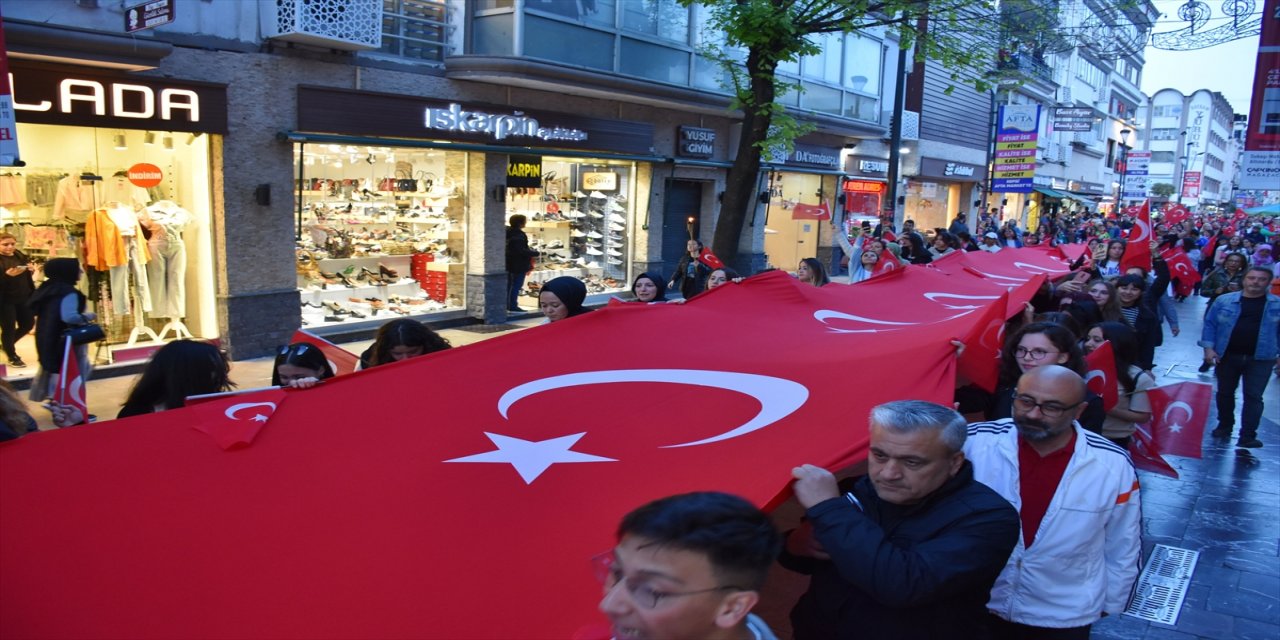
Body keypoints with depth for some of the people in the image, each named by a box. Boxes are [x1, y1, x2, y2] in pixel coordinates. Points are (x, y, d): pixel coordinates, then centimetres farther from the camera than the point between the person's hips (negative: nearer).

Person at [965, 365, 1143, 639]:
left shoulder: (1114, 465, -15)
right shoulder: (973, 442, -21)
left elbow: (1123, 544, 1)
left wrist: (1111, 601, 10)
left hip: (1065, 616, 1)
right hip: (980, 604, -1)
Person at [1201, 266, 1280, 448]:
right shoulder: (1224, 300, 0)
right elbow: (1210, 324, 2)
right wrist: (1208, 348, -7)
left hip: (1260, 359, -1)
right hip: (1226, 356, 1)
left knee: (1253, 397, -3)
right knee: (1225, 393, 13)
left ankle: (1248, 436, -1)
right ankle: (1225, 426, 30)